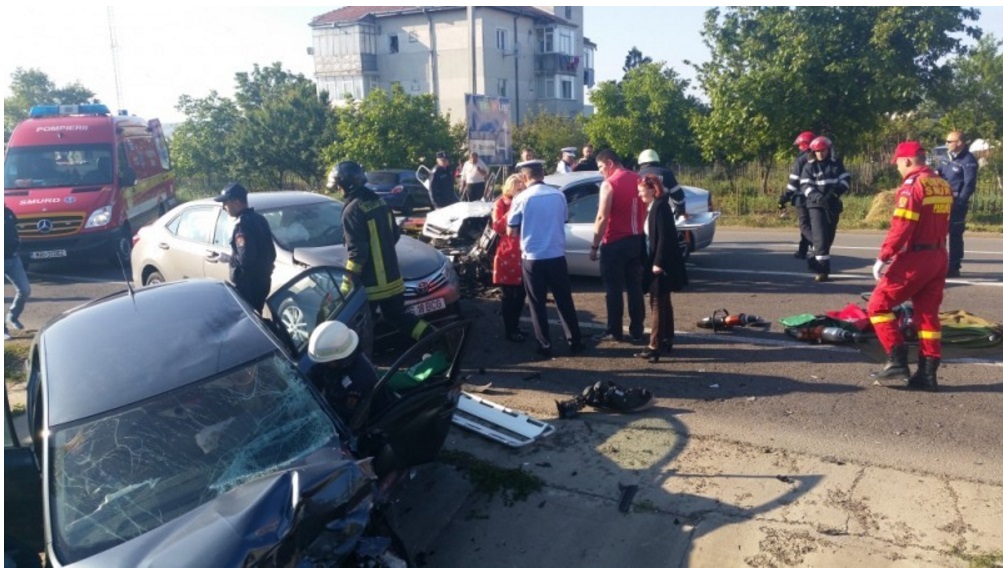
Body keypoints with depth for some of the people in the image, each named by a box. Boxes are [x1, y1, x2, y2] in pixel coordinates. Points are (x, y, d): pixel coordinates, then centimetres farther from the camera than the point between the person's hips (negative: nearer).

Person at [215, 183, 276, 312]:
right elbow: (270, 252, 14)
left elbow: (245, 259, -26)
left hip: (248, 285, -9)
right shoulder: (258, 218, 9)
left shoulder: (242, 224, -20)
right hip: (261, 281, 9)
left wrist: (227, 258, -11)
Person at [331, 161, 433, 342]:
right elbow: (395, 234, 17)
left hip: (371, 283, -8)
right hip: (392, 277, 8)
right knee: (397, 316, 19)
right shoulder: (378, 201, 8)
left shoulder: (352, 210, -17)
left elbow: (357, 251, -20)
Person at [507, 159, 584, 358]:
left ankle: (545, 346, 13)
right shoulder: (558, 195, 1)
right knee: (564, 300, 13)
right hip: (557, 256, 3)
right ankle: (575, 342, 19)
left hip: (532, 258, -3)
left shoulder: (521, 199, -9)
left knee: (538, 304, 8)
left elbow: (511, 232, -1)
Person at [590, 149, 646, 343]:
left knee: (614, 288, 2)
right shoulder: (638, 180, 8)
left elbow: (602, 217, -17)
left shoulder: (609, 184, -13)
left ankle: (614, 331, 7)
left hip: (615, 243, -6)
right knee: (635, 287, 10)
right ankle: (637, 331, 14)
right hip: (636, 240, 7)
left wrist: (595, 246, -13)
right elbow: (645, 211, 13)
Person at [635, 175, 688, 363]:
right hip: (657, 262, 10)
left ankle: (655, 346, -4)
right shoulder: (653, 206, 13)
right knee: (663, 303, 15)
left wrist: (658, 263, -23)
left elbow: (664, 237, -22)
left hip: (662, 264, -10)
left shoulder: (660, 206, -16)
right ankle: (667, 340, 24)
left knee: (658, 304, -7)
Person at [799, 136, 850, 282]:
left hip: (833, 204, 4)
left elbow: (845, 180, 3)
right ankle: (821, 267, -17)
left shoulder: (836, 164, 9)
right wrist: (818, 197, -24)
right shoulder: (809, 167, 2)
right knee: (820, 235, -15)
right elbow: (805, 186, -7)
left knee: (829, 236, 9)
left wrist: (836, 191, -17)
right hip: (816, 204, -3)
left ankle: (818, 261, 29)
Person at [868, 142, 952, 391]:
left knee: (878, 305, 1)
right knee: (928, 313, 12)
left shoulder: (912, 185, -14)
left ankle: (897, 361, -3)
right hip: (939, 257, 8)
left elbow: (901, 227, -21)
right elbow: (943, 223, 16)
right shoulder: (943, 185, 12)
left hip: (916, 258, -8)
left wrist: (883, 257, -17)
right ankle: (928, 373, 15)